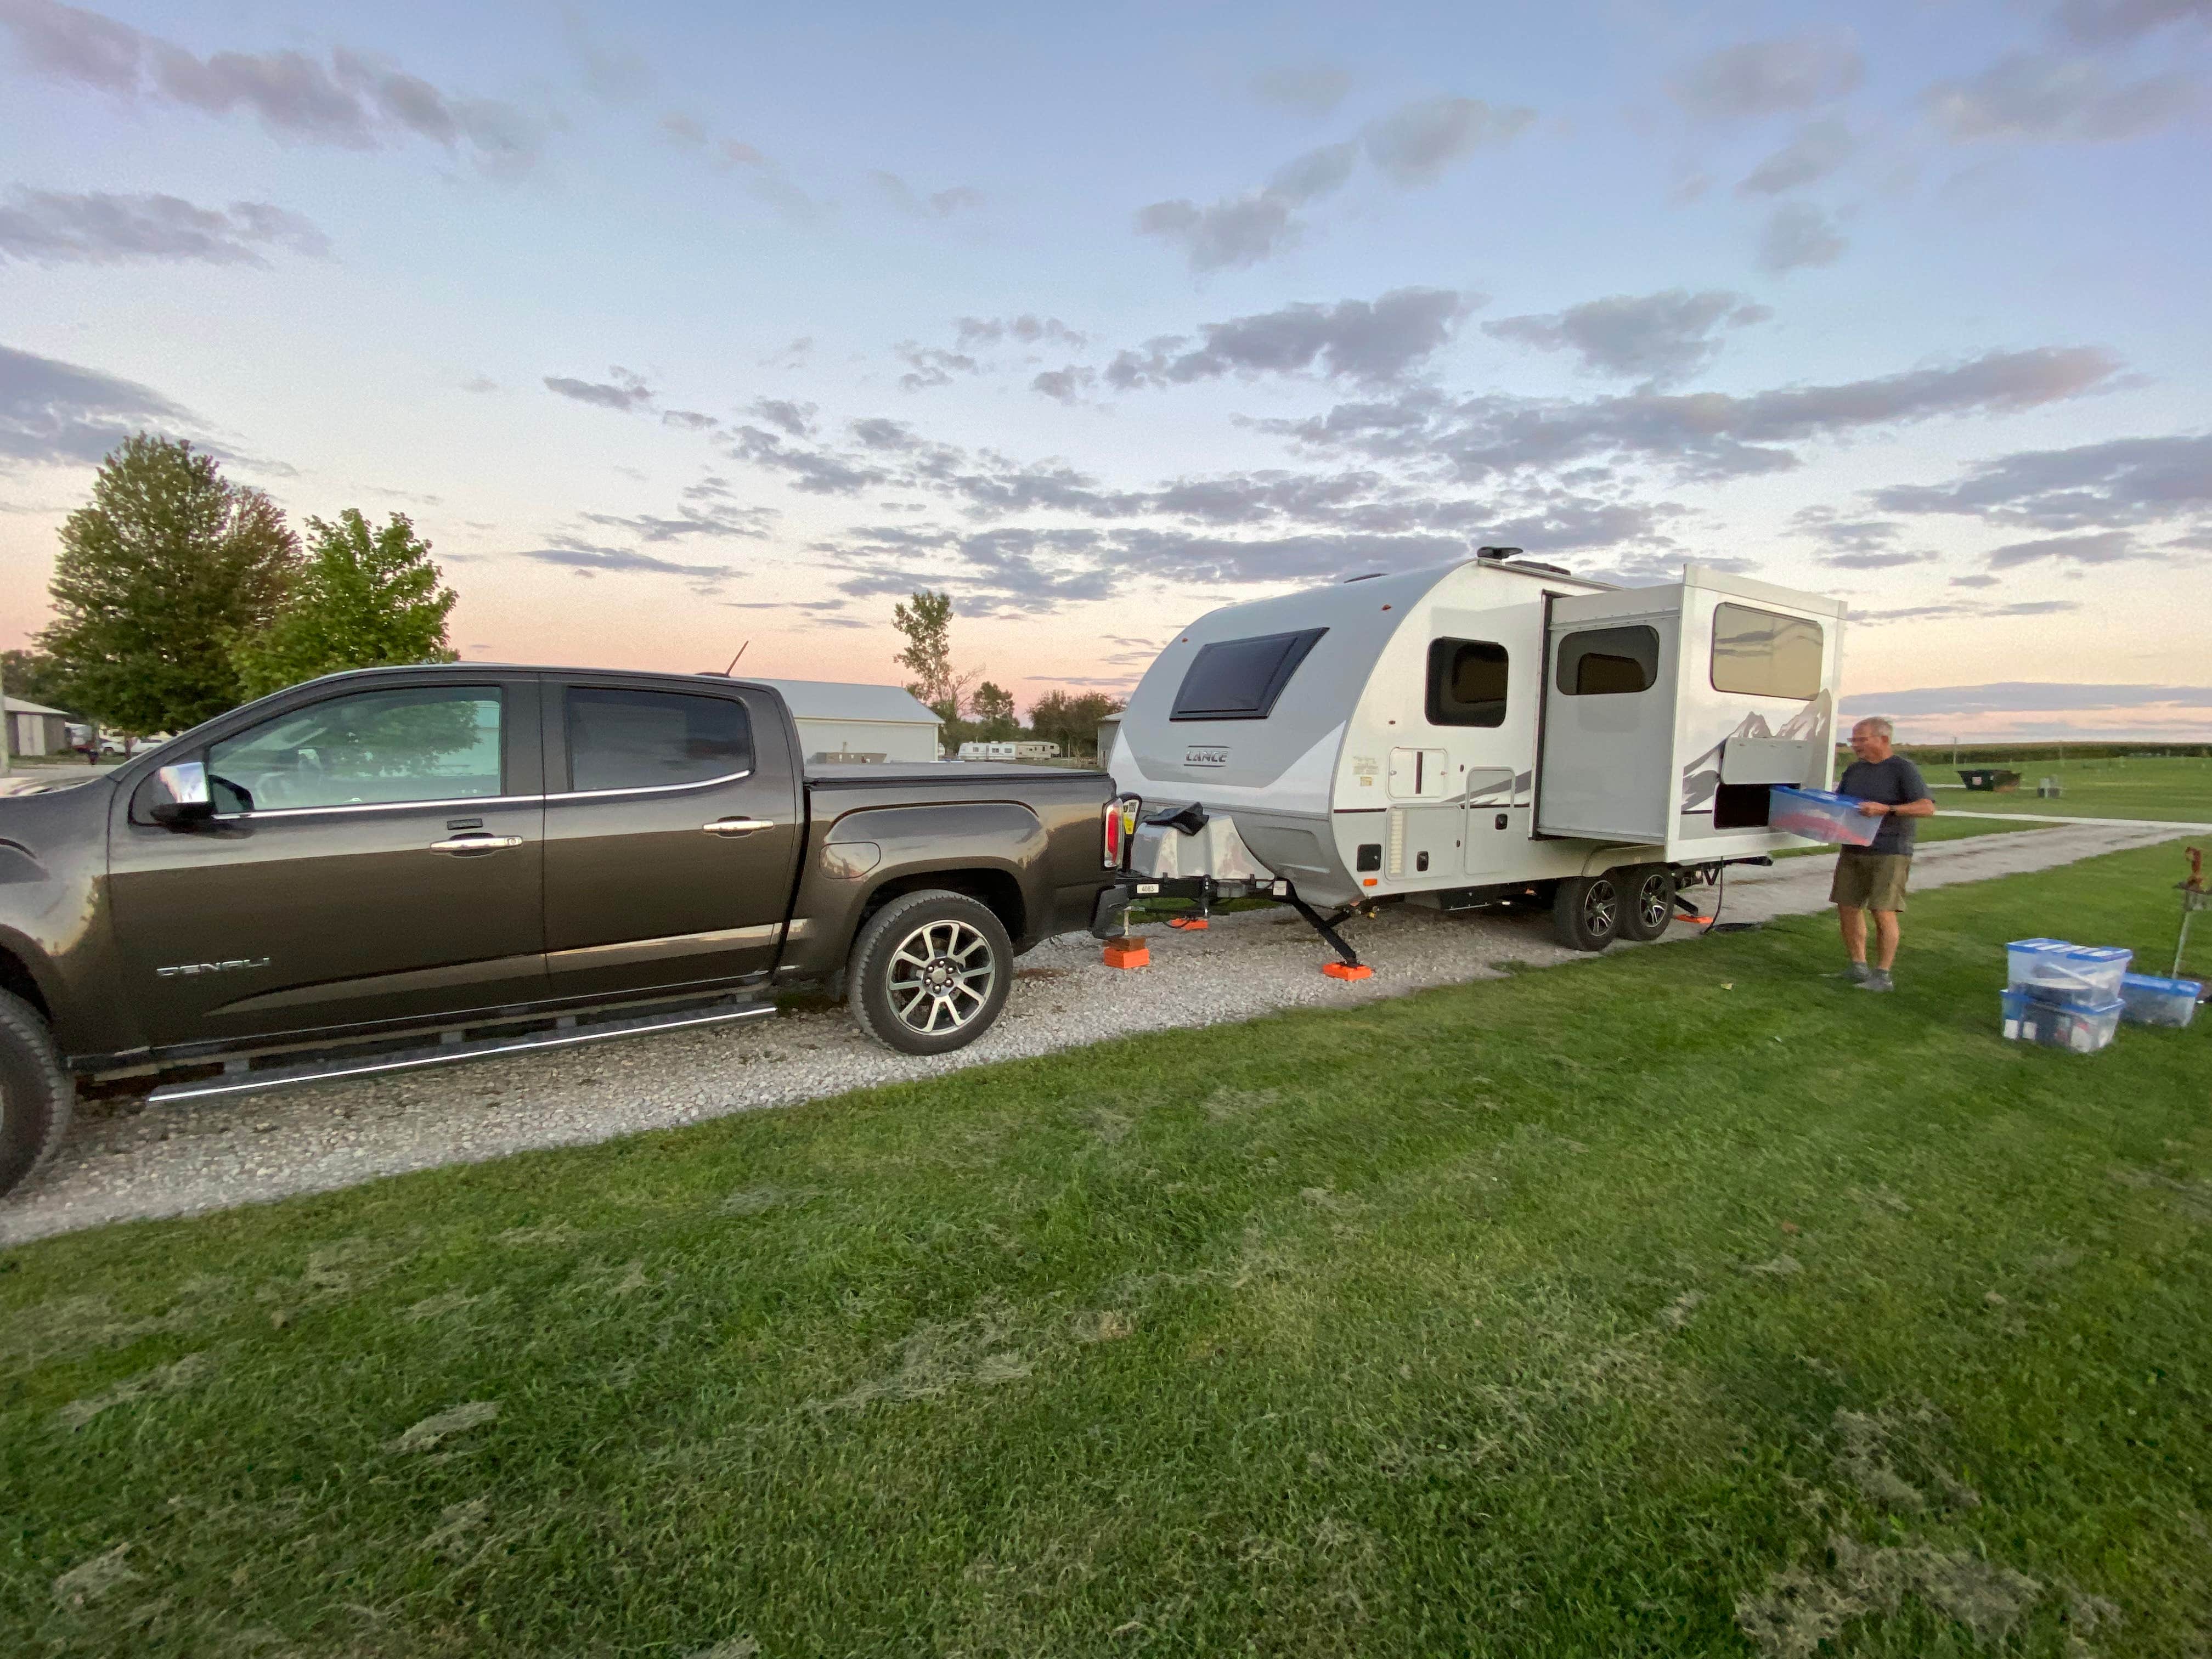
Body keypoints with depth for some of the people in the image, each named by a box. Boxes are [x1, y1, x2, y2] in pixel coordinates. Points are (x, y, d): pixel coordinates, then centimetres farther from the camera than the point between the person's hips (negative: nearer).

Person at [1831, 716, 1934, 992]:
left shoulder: (1903, 769, -6)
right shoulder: (1854, 770, 14)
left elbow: (1928, 808, -14)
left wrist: (1886, 809, -25)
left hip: (1890, 852, -7)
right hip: (1853, 851, 7)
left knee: (1883, 912, -8)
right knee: (1848, 908, 7)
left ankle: (1882, 975, 1)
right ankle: (1858, 966, 19)